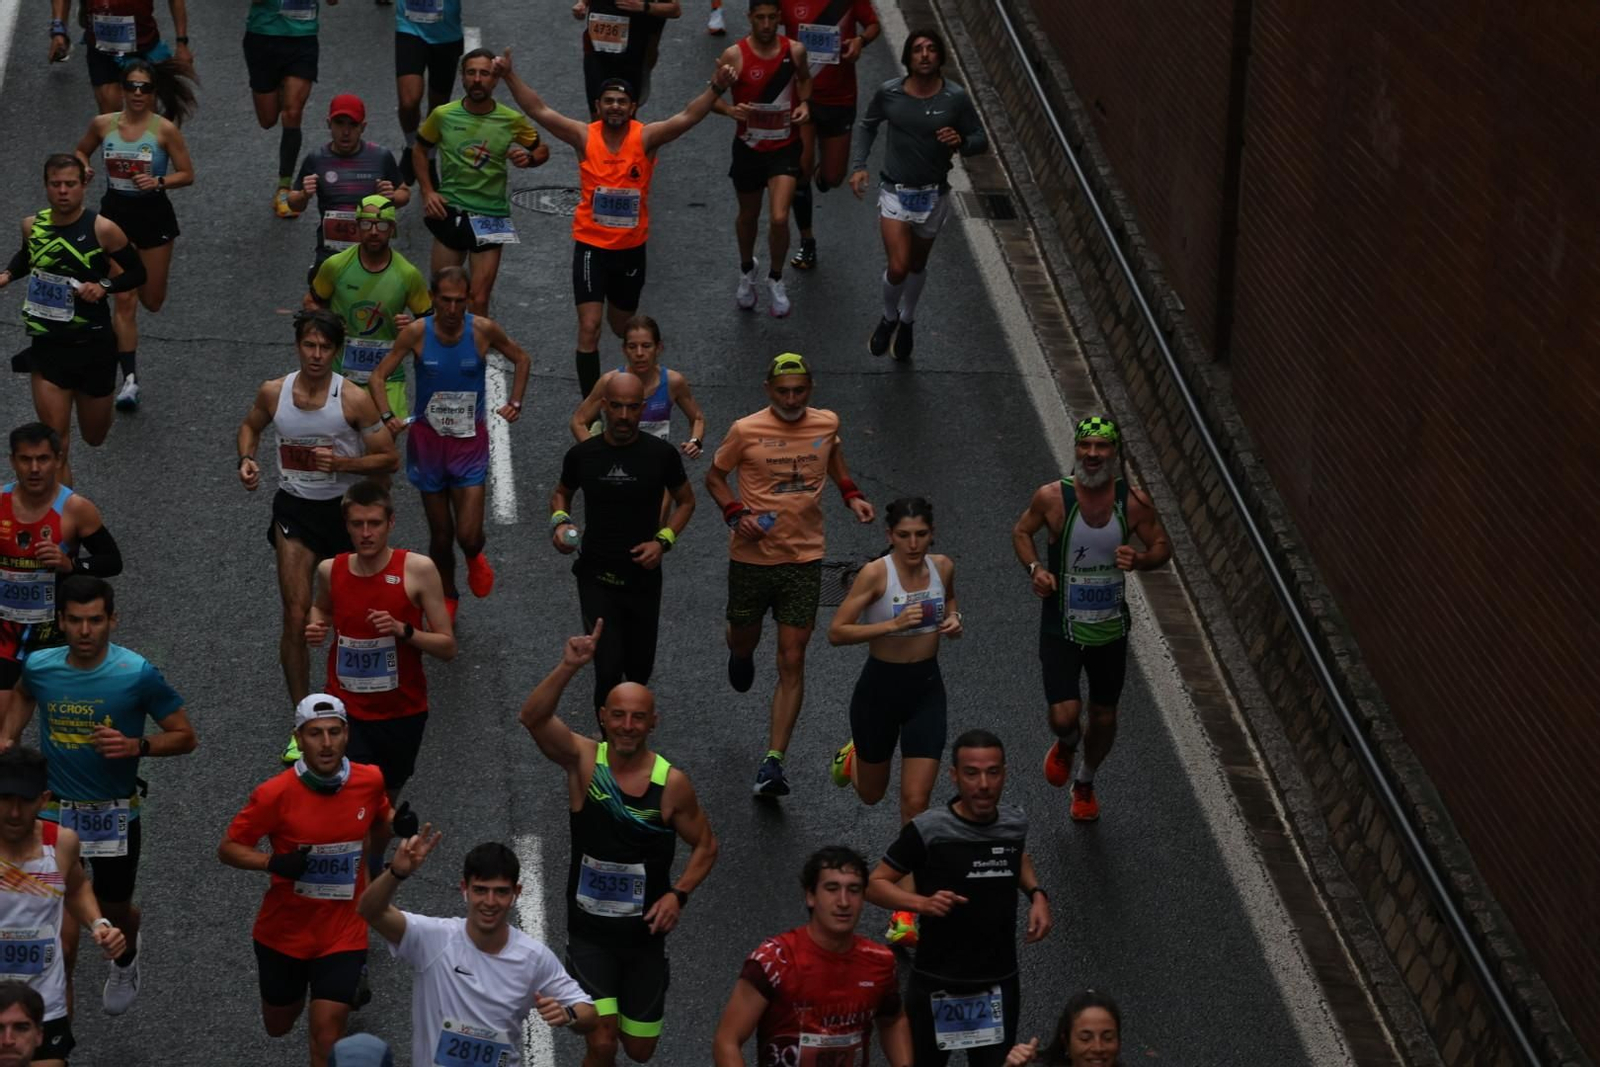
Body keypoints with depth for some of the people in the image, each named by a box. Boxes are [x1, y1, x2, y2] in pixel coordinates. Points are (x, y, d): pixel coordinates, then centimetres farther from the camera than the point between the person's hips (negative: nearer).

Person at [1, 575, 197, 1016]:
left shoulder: (137, 674, -17)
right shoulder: (39, 666, -8)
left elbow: (185, 737, -8)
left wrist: (136, 746, -24)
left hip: (115, 816, 0)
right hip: (55, 814, 1)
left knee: (114, 912, 22)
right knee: (61, 937, -10)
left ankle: (125, 959, 58)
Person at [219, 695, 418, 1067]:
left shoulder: (369, 781, -10)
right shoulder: (275, 794, -19)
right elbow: (228, 849, -10)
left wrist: (399, 823, -10)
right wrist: (274, 862, -29)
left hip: (343, 934, 0)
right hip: (283, 933, 0)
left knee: (326, 1031, -10)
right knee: (278, 1026, 21)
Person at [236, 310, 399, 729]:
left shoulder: (354, 400, -16)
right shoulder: (273, 393, -7)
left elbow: (389, 459, -10)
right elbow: (251, 425, 16)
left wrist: (341, 463, -24)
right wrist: (246, 460, -4)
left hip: (347, 506, -1)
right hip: (295, 509, 1)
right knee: (296, 617, -8)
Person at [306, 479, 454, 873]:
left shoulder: (418, 570, -13)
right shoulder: (330, 570, -5)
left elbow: (448, 647, -11)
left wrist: (404, 631, -27)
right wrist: (317, 626, -2)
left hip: (402, 711, 0)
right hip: (346, 709, 0)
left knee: (385, 804, 20)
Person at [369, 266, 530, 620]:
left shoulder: (483, 330, -11)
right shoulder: (416, 333, -12)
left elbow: (521, 359, 8)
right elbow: (378, 376, -5)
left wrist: (515, 403, -1)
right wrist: (387, 416, -19)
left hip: (470, 440, 0)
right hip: (428, 438, 0)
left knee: (469, 536, -9)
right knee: (441, 535, 9)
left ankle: (475, 559, 28)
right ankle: (447, 597, 34)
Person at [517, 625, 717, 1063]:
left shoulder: (672, 783, -10)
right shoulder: (583, 760, -12)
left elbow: (705, 845, 3)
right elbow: (533, 717, -29)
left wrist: (678, 894, -14)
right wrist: (568, 667, -44)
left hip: (644, 933, 2)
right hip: (589, 932, -1)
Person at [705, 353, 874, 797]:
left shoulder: (825, 424, 0)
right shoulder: (746, 431, -9)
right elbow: (714, 477, 3)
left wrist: (850, 495, 8)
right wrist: (737, 514, -13)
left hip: (804, 559, 1)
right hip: (752, 556, -1)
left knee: (792, 663, -6)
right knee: (744, 643, 17)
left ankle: (773, 762, -6)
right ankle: (738, 651, 59)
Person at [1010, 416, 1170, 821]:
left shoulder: (1134, 502, -12)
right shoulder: (1052, 497, -15)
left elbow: (1163, 546, 0)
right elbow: (1021, 532, 3)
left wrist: (1140, 560, -22)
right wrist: (1035, 568, -15)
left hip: (1110, 628, 2)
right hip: (1061, 630, -2)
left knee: (1104, 718, 16)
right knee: (1065, 718, -14)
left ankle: (1085, 783, 46)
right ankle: (1066, 746, 26)